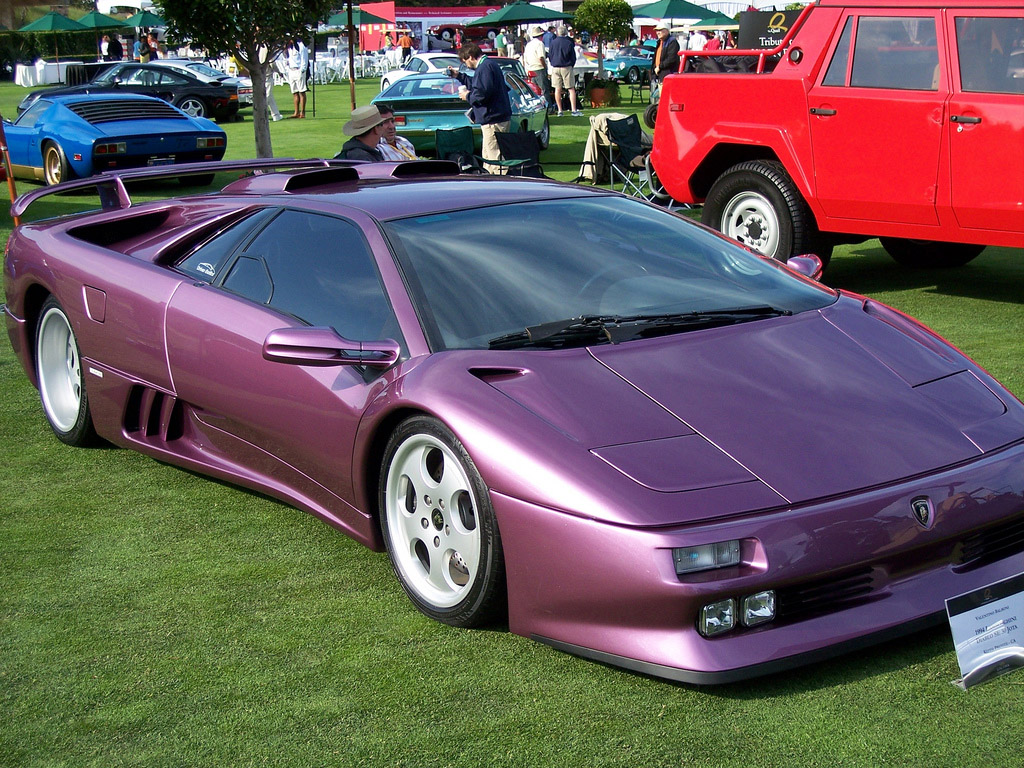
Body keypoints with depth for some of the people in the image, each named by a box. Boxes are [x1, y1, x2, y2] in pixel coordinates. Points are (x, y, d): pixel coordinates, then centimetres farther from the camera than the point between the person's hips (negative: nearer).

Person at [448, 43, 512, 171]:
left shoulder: (484, 67, -16)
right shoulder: (490, 65, 18)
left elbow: (482, 93, -24)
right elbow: (479, 85, 31)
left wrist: (468, 96, -6)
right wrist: (459, 76, 31)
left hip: (493, 120, -11)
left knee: (494, 157, -11)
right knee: (487, 156, 18)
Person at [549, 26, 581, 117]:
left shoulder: (553, 43, 1)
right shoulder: (569, 43, -6)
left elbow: (550, 55, 9)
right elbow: (573, 58, 0)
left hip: (555, 68, 3)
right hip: (566, 68, -3)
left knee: (558, 89, 7)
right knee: (571, 89, -1)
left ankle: (559, 110, 6)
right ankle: (574, 110, -8)